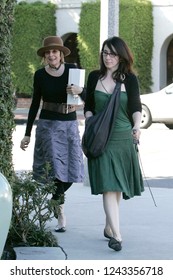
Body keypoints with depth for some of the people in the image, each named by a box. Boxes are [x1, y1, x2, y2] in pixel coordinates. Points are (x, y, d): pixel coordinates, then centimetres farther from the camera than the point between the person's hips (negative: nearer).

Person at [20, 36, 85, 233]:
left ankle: (57, 197, 29)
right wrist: (27, 133, 7)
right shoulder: (40, 75, -1)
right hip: (48, 125, -2)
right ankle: (59, 212, 3)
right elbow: (35, 104, 7)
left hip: (70, 124, 2)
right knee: (56, 168, -11)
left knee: (72, 170, -1)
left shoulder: (72, 70, -1)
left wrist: (80, 90, -22)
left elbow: (87, 97, 2)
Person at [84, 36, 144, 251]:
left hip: (123, 138, 0)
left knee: (117, 187, 8)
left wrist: (137, 125, -25)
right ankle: (116, 235, -16)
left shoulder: (129, 79, 1)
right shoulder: (94, 77, 6)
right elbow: (88, 107, 12)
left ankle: (109, 227, 26)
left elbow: (136, 107, -7)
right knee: (108, 186, -11)